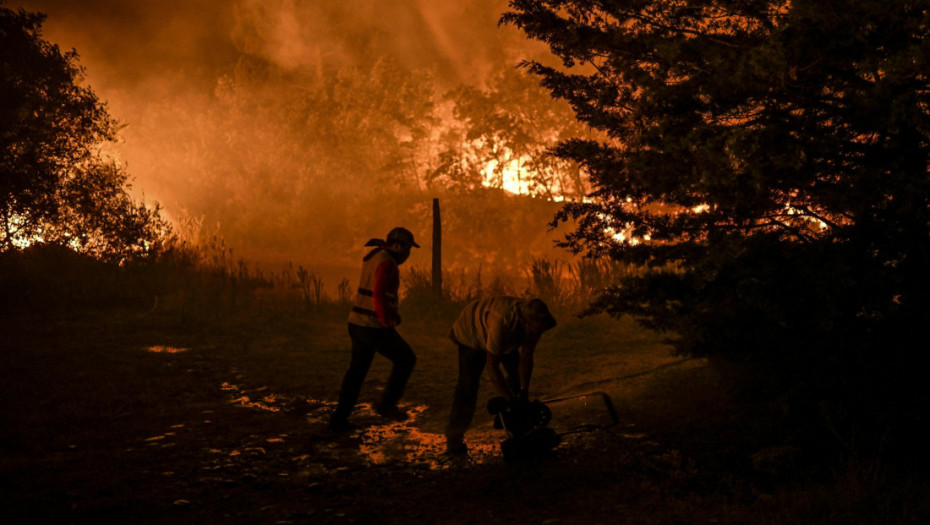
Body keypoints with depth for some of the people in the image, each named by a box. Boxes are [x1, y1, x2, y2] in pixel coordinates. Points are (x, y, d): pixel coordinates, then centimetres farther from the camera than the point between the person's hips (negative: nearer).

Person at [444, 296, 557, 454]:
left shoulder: (534, 323, -27)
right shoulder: (501, 322, -47)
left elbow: (526, 358, -16)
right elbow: (492, 366, -40)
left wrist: (524, 392, -17)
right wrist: (510, 399, -35)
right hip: (471, 333, -7)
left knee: (518, 377, 3)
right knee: (468, 385, -14)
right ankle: (454, 440, -7)